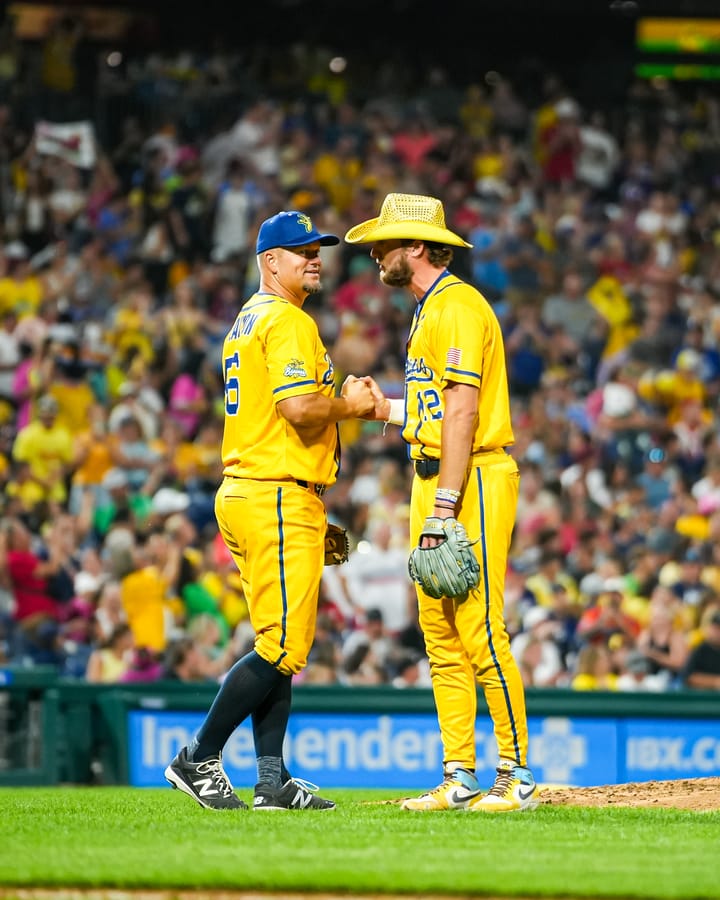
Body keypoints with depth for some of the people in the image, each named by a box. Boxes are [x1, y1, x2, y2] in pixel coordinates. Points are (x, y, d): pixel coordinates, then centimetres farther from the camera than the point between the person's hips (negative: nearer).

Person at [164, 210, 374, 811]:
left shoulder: (249, 320, 20)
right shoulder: (287, 322, -11)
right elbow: (299, 408, -23)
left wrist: (341, 404, 12)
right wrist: (348, 406, -5)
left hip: (243, 493, 11)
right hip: (281, 498, -11)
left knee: (278, 646, 10)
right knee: (282, 648, -9)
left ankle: (272, 778, 9)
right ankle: (198, 759, -7)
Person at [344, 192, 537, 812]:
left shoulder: (457, 306, -12)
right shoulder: (431, 310, 20)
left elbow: (462, 413, -19)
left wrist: (444, 508, -23)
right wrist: (388, 409, 14)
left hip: (473, 481, -10)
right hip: (433, 481, 10)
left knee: (480, 631, -11)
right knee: (440, 634, 8)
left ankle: (516, 775, -8)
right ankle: (460, 778, 9)